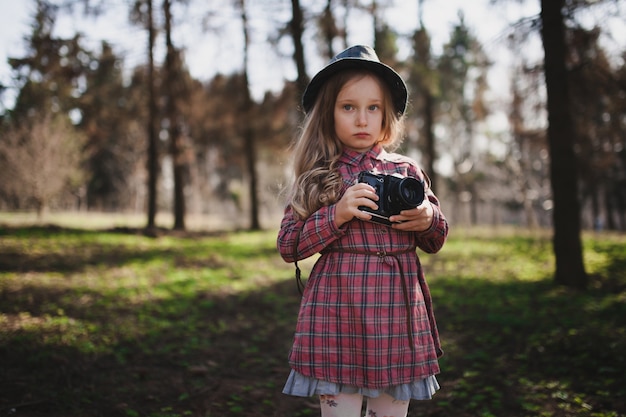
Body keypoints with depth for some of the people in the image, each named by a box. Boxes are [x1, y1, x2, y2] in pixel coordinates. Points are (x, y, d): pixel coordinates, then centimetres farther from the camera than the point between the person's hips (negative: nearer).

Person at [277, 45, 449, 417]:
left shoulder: (406, 170, 9)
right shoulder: (319, 176, 4)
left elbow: (435, 242, 16)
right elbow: (288, 247, 0)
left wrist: (428, 220, -7)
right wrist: (337, 214, -12)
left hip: (398, 310, 2)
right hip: (337, 311, -2)